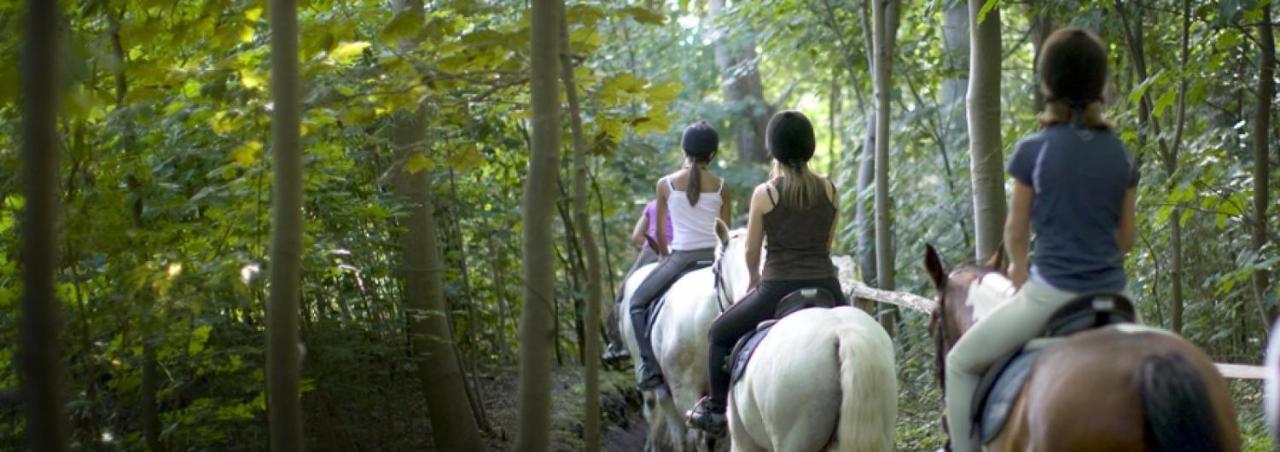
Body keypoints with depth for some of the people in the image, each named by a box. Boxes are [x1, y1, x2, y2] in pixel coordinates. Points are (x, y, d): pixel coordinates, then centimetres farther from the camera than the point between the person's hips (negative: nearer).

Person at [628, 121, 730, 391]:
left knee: (637, 303, 13)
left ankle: (651, 368, -1)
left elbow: (659, 232, 8)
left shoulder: (666, 184, 0)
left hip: (681, 257, -2)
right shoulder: (721, 187, 4)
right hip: (714, 257, 2)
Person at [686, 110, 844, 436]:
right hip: (826, 289, 3)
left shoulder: (764, 194, -6)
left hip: (778, 291, -3)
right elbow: (827, 245, 13)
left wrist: (755, 277, 23)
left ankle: (717, 410, 23)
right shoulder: (829, 190, 3)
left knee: (721, 333, 21)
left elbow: (751, 251, 2)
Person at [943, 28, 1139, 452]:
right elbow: (1125, 238, 9)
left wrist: (1020, 271, 17)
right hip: (1111, 294, 5)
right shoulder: (1121, 154, 4)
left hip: (1053, 293, -5)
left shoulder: (1034, 150, -10)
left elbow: (1016, 232, -2)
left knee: (961, 363, 13)